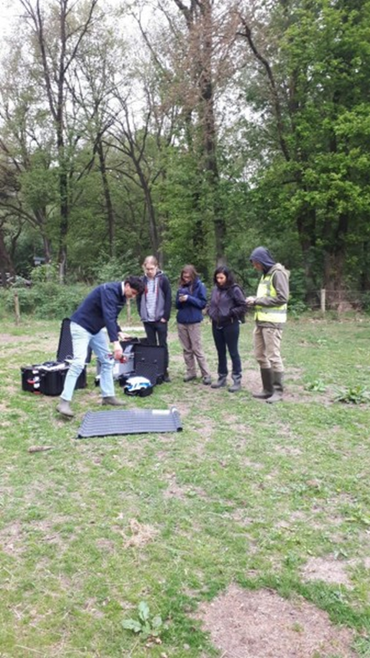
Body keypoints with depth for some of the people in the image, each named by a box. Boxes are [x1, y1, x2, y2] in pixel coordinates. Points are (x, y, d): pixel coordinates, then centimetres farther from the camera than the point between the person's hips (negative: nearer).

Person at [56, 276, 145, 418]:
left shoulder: (121, 296, 4)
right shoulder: (109, 290, -25)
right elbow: (108, 316, -37)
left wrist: (118, 332, 0)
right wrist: (115, 342, -45)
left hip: (96, 329, 10)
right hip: (81, 326, -10)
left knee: (107, 361, 8)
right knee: (78, 363, -18)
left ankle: (108, 396, 17)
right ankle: (64, 402, -16)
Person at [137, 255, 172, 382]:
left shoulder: (163, 279, -3)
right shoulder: (142, 281, 8)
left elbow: (168, 299, -6)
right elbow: (138, 299, 12)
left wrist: (165, 316, -11)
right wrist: (142, 315, 2)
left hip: (160, 319, -3)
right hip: (147, 320, 3)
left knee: (163, 345, 2)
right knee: (151, 346, 7)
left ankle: (165, 371, 9)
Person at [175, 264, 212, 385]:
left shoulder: (200, 286, -3)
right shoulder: (181, 287, 9)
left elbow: (203, 303, -7)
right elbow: (177, 305, 12)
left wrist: (189, 298, -16)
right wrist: (180, 300, -10)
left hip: (194, 322, -5)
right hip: (181, 322, 5)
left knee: (197, 349, -4)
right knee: (186, 349, 9)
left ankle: (206, 375, 2)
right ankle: (191, 372, 19)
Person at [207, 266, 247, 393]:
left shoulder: (234, 289, -11)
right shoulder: (215, 290, 7)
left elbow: (243, 306, -12)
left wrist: (230, 313, -15)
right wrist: (210, 312, 2)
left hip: (230, 325, -6)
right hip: (216, 325, 6)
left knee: (233, 353, 1)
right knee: (221, 353, 14)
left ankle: (237, 380, 10)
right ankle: (222, 378, 26)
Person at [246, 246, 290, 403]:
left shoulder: (278, 273, -10)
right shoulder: (265, 274, 18)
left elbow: (282, 298, -18)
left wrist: (257, 301, -14)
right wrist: (254, 301, 3)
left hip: (272, 322, -9)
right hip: (261, 321, 9)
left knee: (273, 356, -4)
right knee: (261, 356, 12)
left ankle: (278, 391, 6)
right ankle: (267, 389, 21)